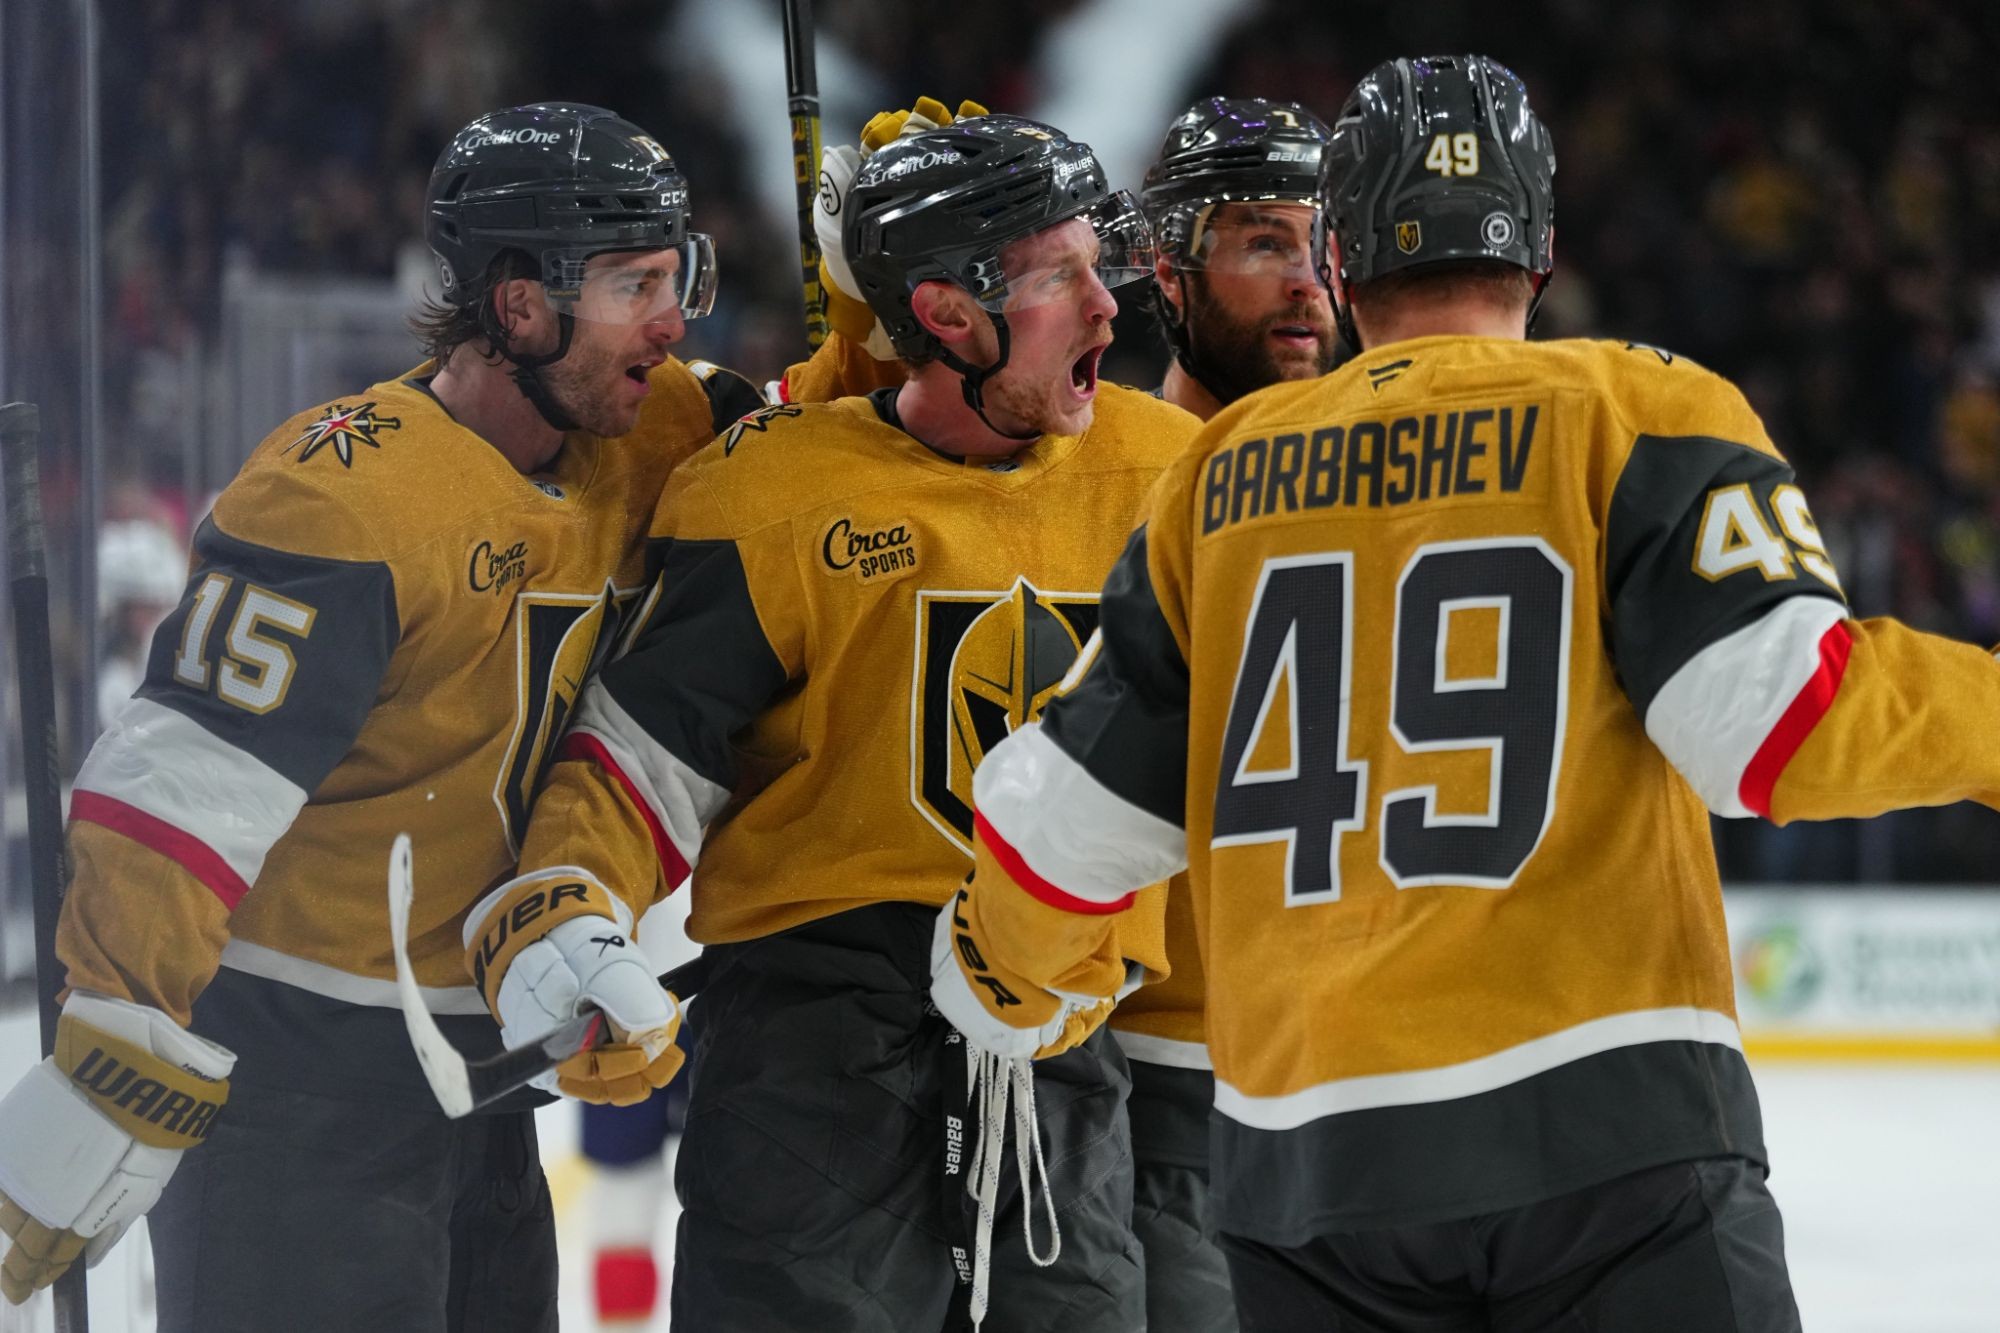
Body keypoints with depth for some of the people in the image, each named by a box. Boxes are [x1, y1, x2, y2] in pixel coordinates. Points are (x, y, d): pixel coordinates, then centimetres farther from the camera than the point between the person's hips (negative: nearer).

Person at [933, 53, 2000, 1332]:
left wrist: (1008, 976, 35)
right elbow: (1782, 713, -12)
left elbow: (1072, 818, 16)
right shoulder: (1634, 412, 1)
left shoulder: (1226, 474, 13)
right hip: (1602, 1124, -4)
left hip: (1300, 1141, 4)